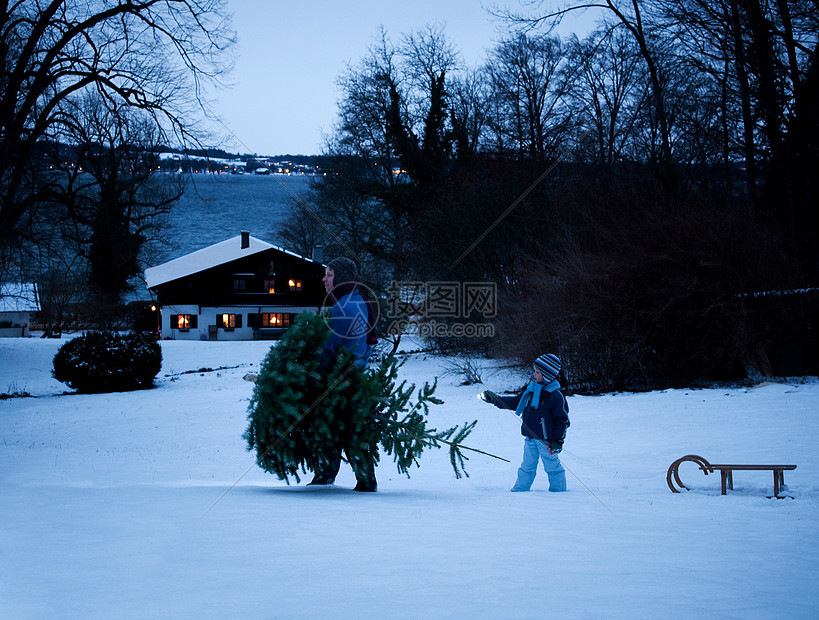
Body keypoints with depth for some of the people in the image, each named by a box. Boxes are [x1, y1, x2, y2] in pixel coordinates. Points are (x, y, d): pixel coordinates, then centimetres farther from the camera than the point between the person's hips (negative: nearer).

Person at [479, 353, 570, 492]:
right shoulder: (531, 389, 8)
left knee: (552, 467, 2)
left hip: (546, 439, -6)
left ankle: (558, 492, 14)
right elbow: (516, 402, 20)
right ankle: (519, 490, 21)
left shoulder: (556, 396, -13)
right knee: (527, 467, 14)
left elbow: (562, 419, -10)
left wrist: (558, 440, -13)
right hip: (530, 438, 6)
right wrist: (494, 399, 15)